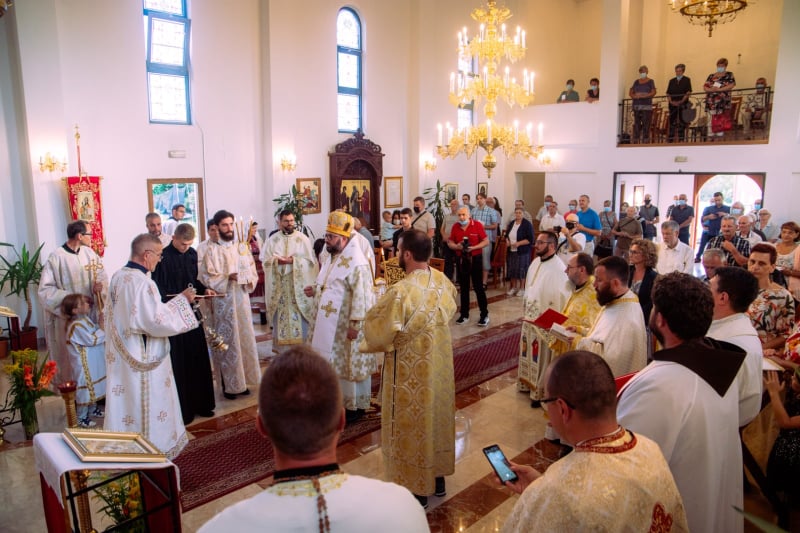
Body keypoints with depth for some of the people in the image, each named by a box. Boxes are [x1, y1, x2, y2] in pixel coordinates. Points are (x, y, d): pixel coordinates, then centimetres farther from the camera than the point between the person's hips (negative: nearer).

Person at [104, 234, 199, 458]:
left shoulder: (118, 277, 5)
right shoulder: (142, 282, -23)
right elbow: (157, 321, -24)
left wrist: (166, 302, 16)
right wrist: (181, 300, -13)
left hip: (121, 358, 9)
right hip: (143, 359, -9)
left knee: (126, 401, 18)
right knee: (149, 404, 5)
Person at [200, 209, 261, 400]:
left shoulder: (242, 247, 9)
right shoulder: (212, 250, -4)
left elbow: (253, 274, 7)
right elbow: (206, 277, -10)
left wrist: (241, 277, -11)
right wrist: (228, 278, -18)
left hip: (242, 300, 4)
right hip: (223, 302, -4)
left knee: (244, 339, 8)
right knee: (227, 342, 0)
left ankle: (242, 380, 20)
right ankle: (229, 384, 9)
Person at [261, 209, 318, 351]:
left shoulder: (303, 238, 1)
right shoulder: (272, 240, 7)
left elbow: (310, 260, -3)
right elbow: (266, 261, 3)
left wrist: (294, 260, -15)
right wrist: (278, 260, -16)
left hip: (298, 283, -1)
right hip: (279, 284, 1)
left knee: (299, 315, -1)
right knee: (281, 314, 4)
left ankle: (301, 344, 8)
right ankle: (282, 345, 13)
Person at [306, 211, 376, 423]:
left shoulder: (356, 262, -20)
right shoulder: (331, 256, 9)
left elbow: (361, 295, -23)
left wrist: (355, 324, -23)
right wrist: (315, 289, 1)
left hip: (347, 324, -9)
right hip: (330, 323, 9)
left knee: (352, 364, 4)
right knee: (334, 364, 17)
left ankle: (356, 406, 18)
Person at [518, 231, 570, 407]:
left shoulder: (558, 268, -21)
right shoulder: (535, 263, 5)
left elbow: (561, 298, -21)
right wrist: (525, 312, 14)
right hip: (530, 318, 8)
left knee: (542, 357, 4)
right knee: (529, 353, 19)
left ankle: (541, 392, 18)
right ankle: (529, 383, 36)